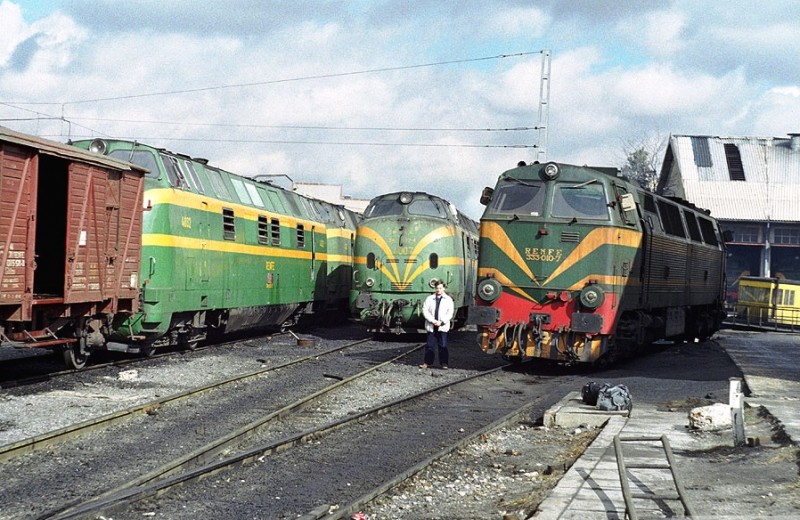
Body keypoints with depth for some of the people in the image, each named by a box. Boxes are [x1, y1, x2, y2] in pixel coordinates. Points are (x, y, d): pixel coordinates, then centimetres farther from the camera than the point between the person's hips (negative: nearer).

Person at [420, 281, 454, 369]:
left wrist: (441, 322, -11)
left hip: (442, 326, -1)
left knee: (443, 345, -2)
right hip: (431, 326, 1)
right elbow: (425, 310, 1)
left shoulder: (448, 299, 4)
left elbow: (450, 313, -2)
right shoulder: (429, 299, 7)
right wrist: (432, 321, -10)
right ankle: (427, 362, 10)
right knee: (430, 345, 4)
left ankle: (444, 363, 4)